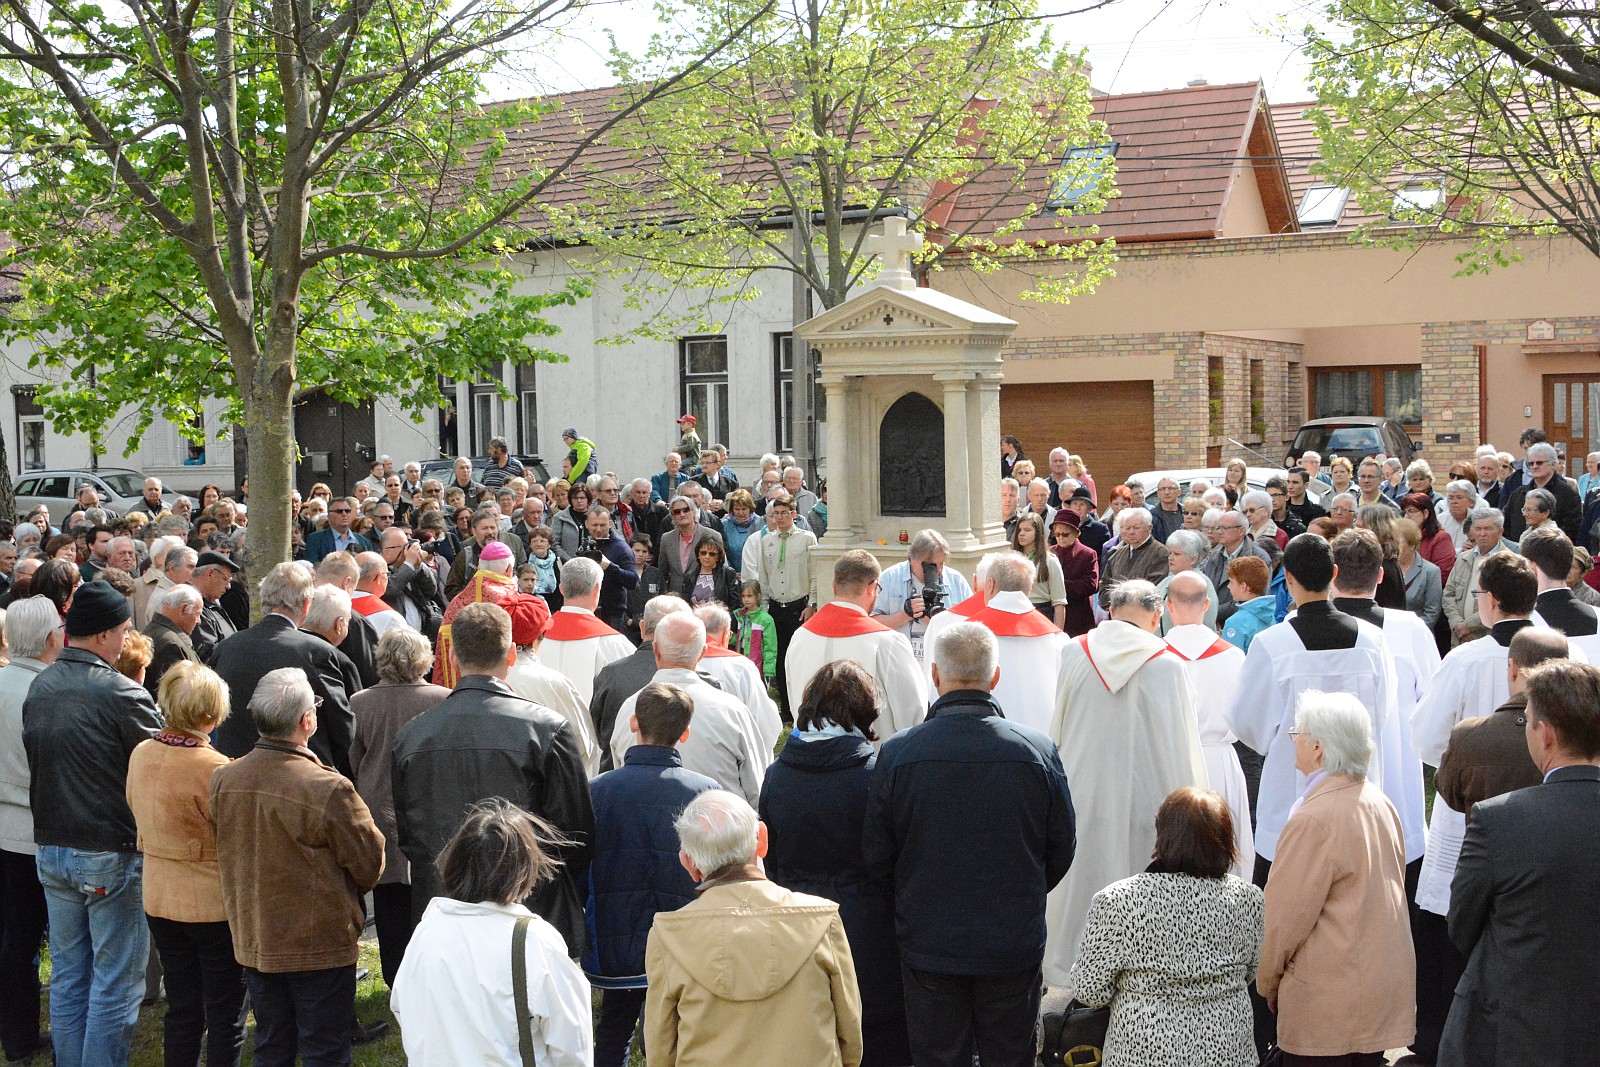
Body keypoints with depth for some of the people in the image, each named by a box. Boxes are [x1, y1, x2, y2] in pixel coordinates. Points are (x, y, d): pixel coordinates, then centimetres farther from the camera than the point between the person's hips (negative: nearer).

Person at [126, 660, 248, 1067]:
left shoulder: (141, 754, -2)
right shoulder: (215, 768, -24)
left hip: (160, 899, 7)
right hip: (214, 903, -7)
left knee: (181, 1010, 18)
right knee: (226, 1017, 8)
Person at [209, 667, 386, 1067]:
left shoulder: (222, 780, -7)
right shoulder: (328, 790, -25)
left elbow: (226, 854, 8)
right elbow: (370, 865, -14)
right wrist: (344, 893, 8)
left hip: (253, 941, 6)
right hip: (321, 944, -6)